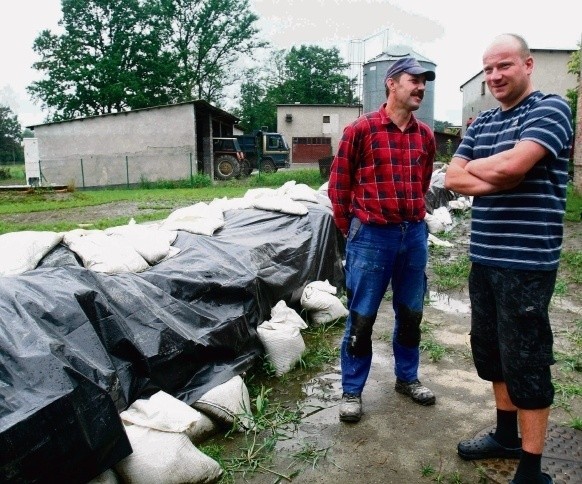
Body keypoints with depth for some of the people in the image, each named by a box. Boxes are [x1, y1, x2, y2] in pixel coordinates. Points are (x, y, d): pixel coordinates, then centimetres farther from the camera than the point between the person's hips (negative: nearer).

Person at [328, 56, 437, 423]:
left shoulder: (426, 136, 7)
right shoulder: (361, 129, -7)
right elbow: (338, 186, -2)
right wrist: (352, 230, 3)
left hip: (415, 235, 5)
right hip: (372, 237, -5)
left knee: (411, 313, 16)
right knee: (362, 318, 4)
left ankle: (407, 377, 37)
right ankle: (352, 391, 21)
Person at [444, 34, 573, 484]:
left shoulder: (550, 108, -7)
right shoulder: (480, 123, 14)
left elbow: (511, 164, -22)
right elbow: (452, 178, 6)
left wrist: (474, 167, -3)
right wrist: (497, 180, -11)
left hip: (526, 262, -7)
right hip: (484, 258, 8)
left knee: (525, 362, 0)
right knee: (490, 350, 17)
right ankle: (507, 435, 37)